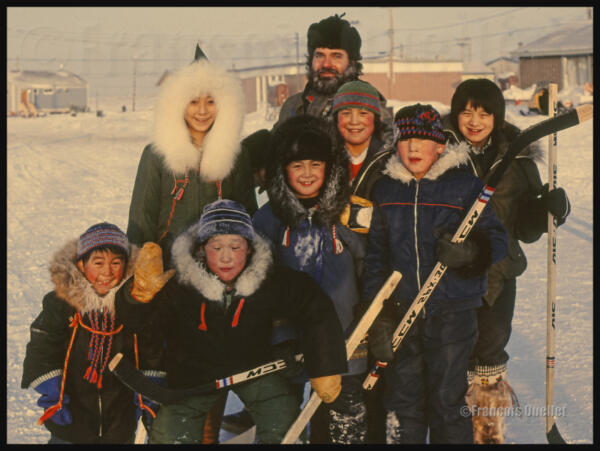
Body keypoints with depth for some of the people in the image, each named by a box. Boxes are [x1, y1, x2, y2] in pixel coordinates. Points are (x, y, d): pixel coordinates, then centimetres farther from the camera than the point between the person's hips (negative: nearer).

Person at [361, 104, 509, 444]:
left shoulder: (465, 185, -4)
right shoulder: (386, 189, 7)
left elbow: (497, 239, -2)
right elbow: (376, 254, 9)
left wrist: (469, 251, -25)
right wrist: (379, 316, 4)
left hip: (452, 313, -3)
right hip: (401, 311, 3)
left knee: (447, 400, 3)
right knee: (403, 401, 11)